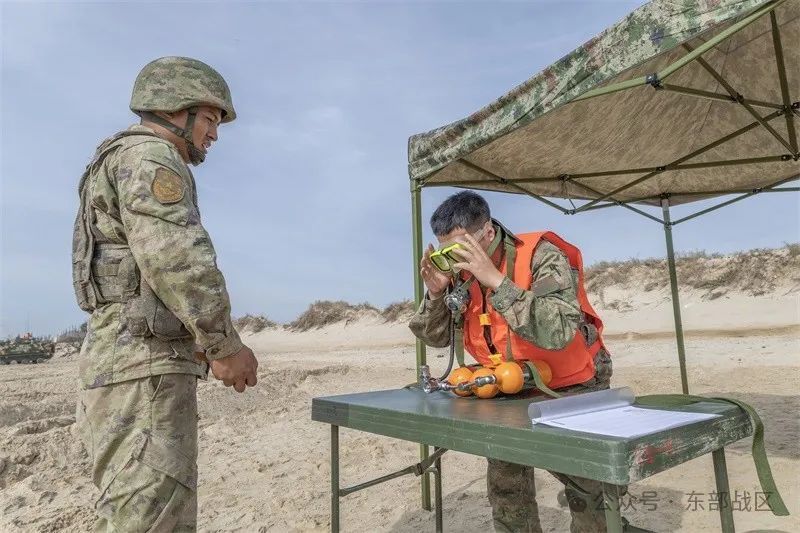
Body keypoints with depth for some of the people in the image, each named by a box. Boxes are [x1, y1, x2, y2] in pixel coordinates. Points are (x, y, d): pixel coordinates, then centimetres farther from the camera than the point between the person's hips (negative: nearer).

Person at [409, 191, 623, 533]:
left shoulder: (542, 256, -26)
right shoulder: (460, 273, -8)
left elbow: (559, 332, -40)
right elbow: (435, 338, -4)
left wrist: (496, 280, -41)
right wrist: (436, 292, -23)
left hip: (571, 388, -5)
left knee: (587, 489, 1)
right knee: (504, 484, 10)